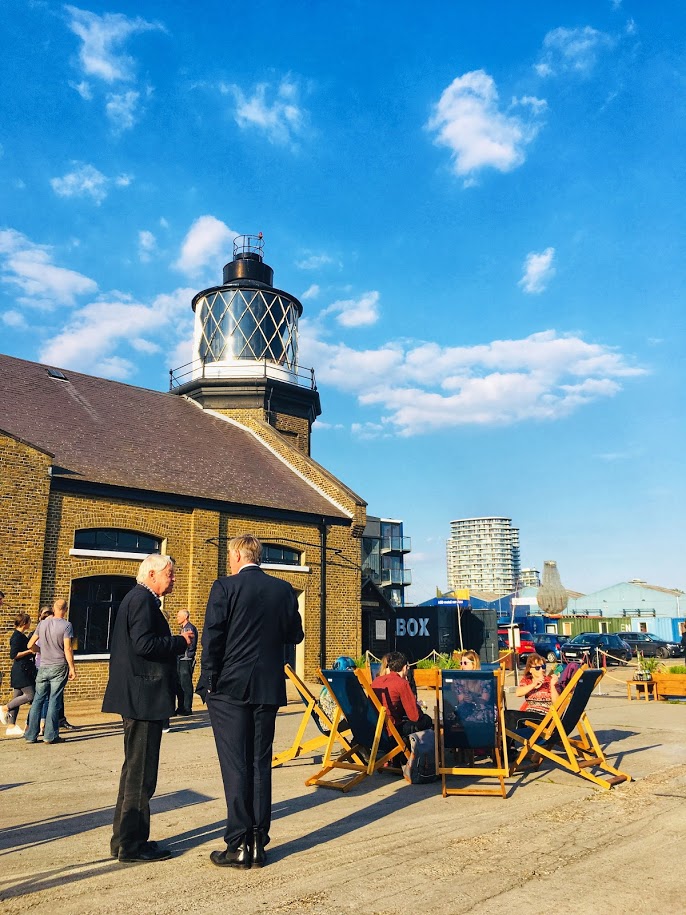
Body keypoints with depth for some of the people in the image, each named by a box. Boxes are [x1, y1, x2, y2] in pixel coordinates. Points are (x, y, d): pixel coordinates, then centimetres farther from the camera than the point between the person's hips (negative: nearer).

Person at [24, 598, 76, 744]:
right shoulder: (66, 625, -9)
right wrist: (72, 668, -8)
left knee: (37, 700, 10)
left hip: (43, 667, 4)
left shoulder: (42, 623, 5)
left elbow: (30, 645, 9)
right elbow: (68, 649, -14)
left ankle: (30, 735, 12)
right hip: (59, 667, -4)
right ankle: (50, 735, 1)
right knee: (54, 701, -1)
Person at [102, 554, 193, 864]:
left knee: (135, 769, 18)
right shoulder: (143, 599, -15)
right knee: (140, 772, -2)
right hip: (143, 698, -11)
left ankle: (126, 839, 29)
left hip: (137, 698, 11)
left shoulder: (136, 598, 17)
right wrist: (181, 641, -14)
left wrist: (175, 643, 11)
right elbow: (144, 644, -26)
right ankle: (132, 844, 8)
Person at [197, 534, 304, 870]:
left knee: (235, 766, 3)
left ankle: (238, 846, 7)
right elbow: (294, 635, 9)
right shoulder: (283, 590, 4)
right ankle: (258, 845, 17)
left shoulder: (225, 587, -8)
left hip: (230, 689, -4)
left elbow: (212, 639, -10)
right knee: (260, 764, 11)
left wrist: (208, 683, -1)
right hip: (268, 690, 4)